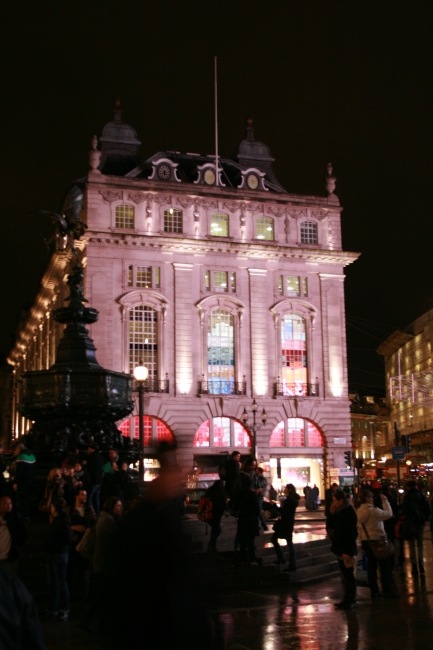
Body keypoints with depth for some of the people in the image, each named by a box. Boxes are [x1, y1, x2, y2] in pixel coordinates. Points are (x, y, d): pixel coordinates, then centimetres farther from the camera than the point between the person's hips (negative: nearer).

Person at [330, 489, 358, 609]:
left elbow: (351, 533, -22)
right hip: (340, 548, 9)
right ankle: (347, 599, 21)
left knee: (349, 575, -1)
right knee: (344, 575, 14)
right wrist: (332, 514, 1)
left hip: (347, 550, -9)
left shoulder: (349, 512, -17)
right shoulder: (339, 511, 10)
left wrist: (347, 551, -24)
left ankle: (351, 600, 6)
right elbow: (332, 526, 17)